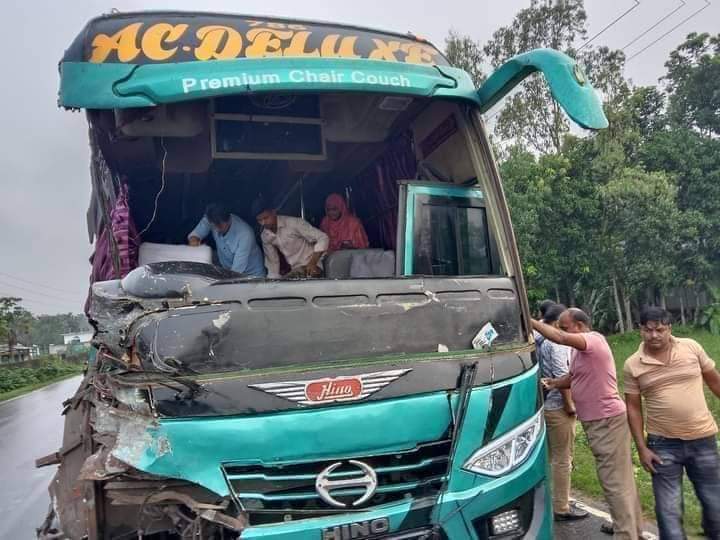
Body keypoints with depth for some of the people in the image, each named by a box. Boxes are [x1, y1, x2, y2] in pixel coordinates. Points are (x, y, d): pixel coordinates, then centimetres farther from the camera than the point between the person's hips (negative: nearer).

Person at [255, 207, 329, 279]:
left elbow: (323, 238, -19)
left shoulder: (293, 223, -18)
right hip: (295, 270, 7)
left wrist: (312, 263, -25)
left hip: (310, 268, -6)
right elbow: (272, 261, 14)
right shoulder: (265, 236, 2)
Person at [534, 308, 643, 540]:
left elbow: (561, 338, -34)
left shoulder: (594, 340, -18)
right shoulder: (579, 350, 11)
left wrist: (531, 322, -27)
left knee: (614, 481, -4)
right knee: (621, 478, 20)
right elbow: (573, 377, 19)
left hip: (608, 420, -10)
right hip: (599, 421, 10)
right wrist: (553, 383, 0)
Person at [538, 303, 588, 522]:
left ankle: (554, 500, 30)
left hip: (544, 404, 9)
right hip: (557, 406, -9)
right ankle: (561, 508, 9)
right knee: (562, 458, 0)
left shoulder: (540, 340, 10)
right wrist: (569, 404, -14)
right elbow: (561, 376, -21)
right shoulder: (557, 342, -17)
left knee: (551, 456, 18)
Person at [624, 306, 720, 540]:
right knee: (668, 509, 4)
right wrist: (642, 448, -5)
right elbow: (633, 408, -1)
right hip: (663, 444, -1)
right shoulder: (632, 365, -7)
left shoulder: (691, 347, -4)